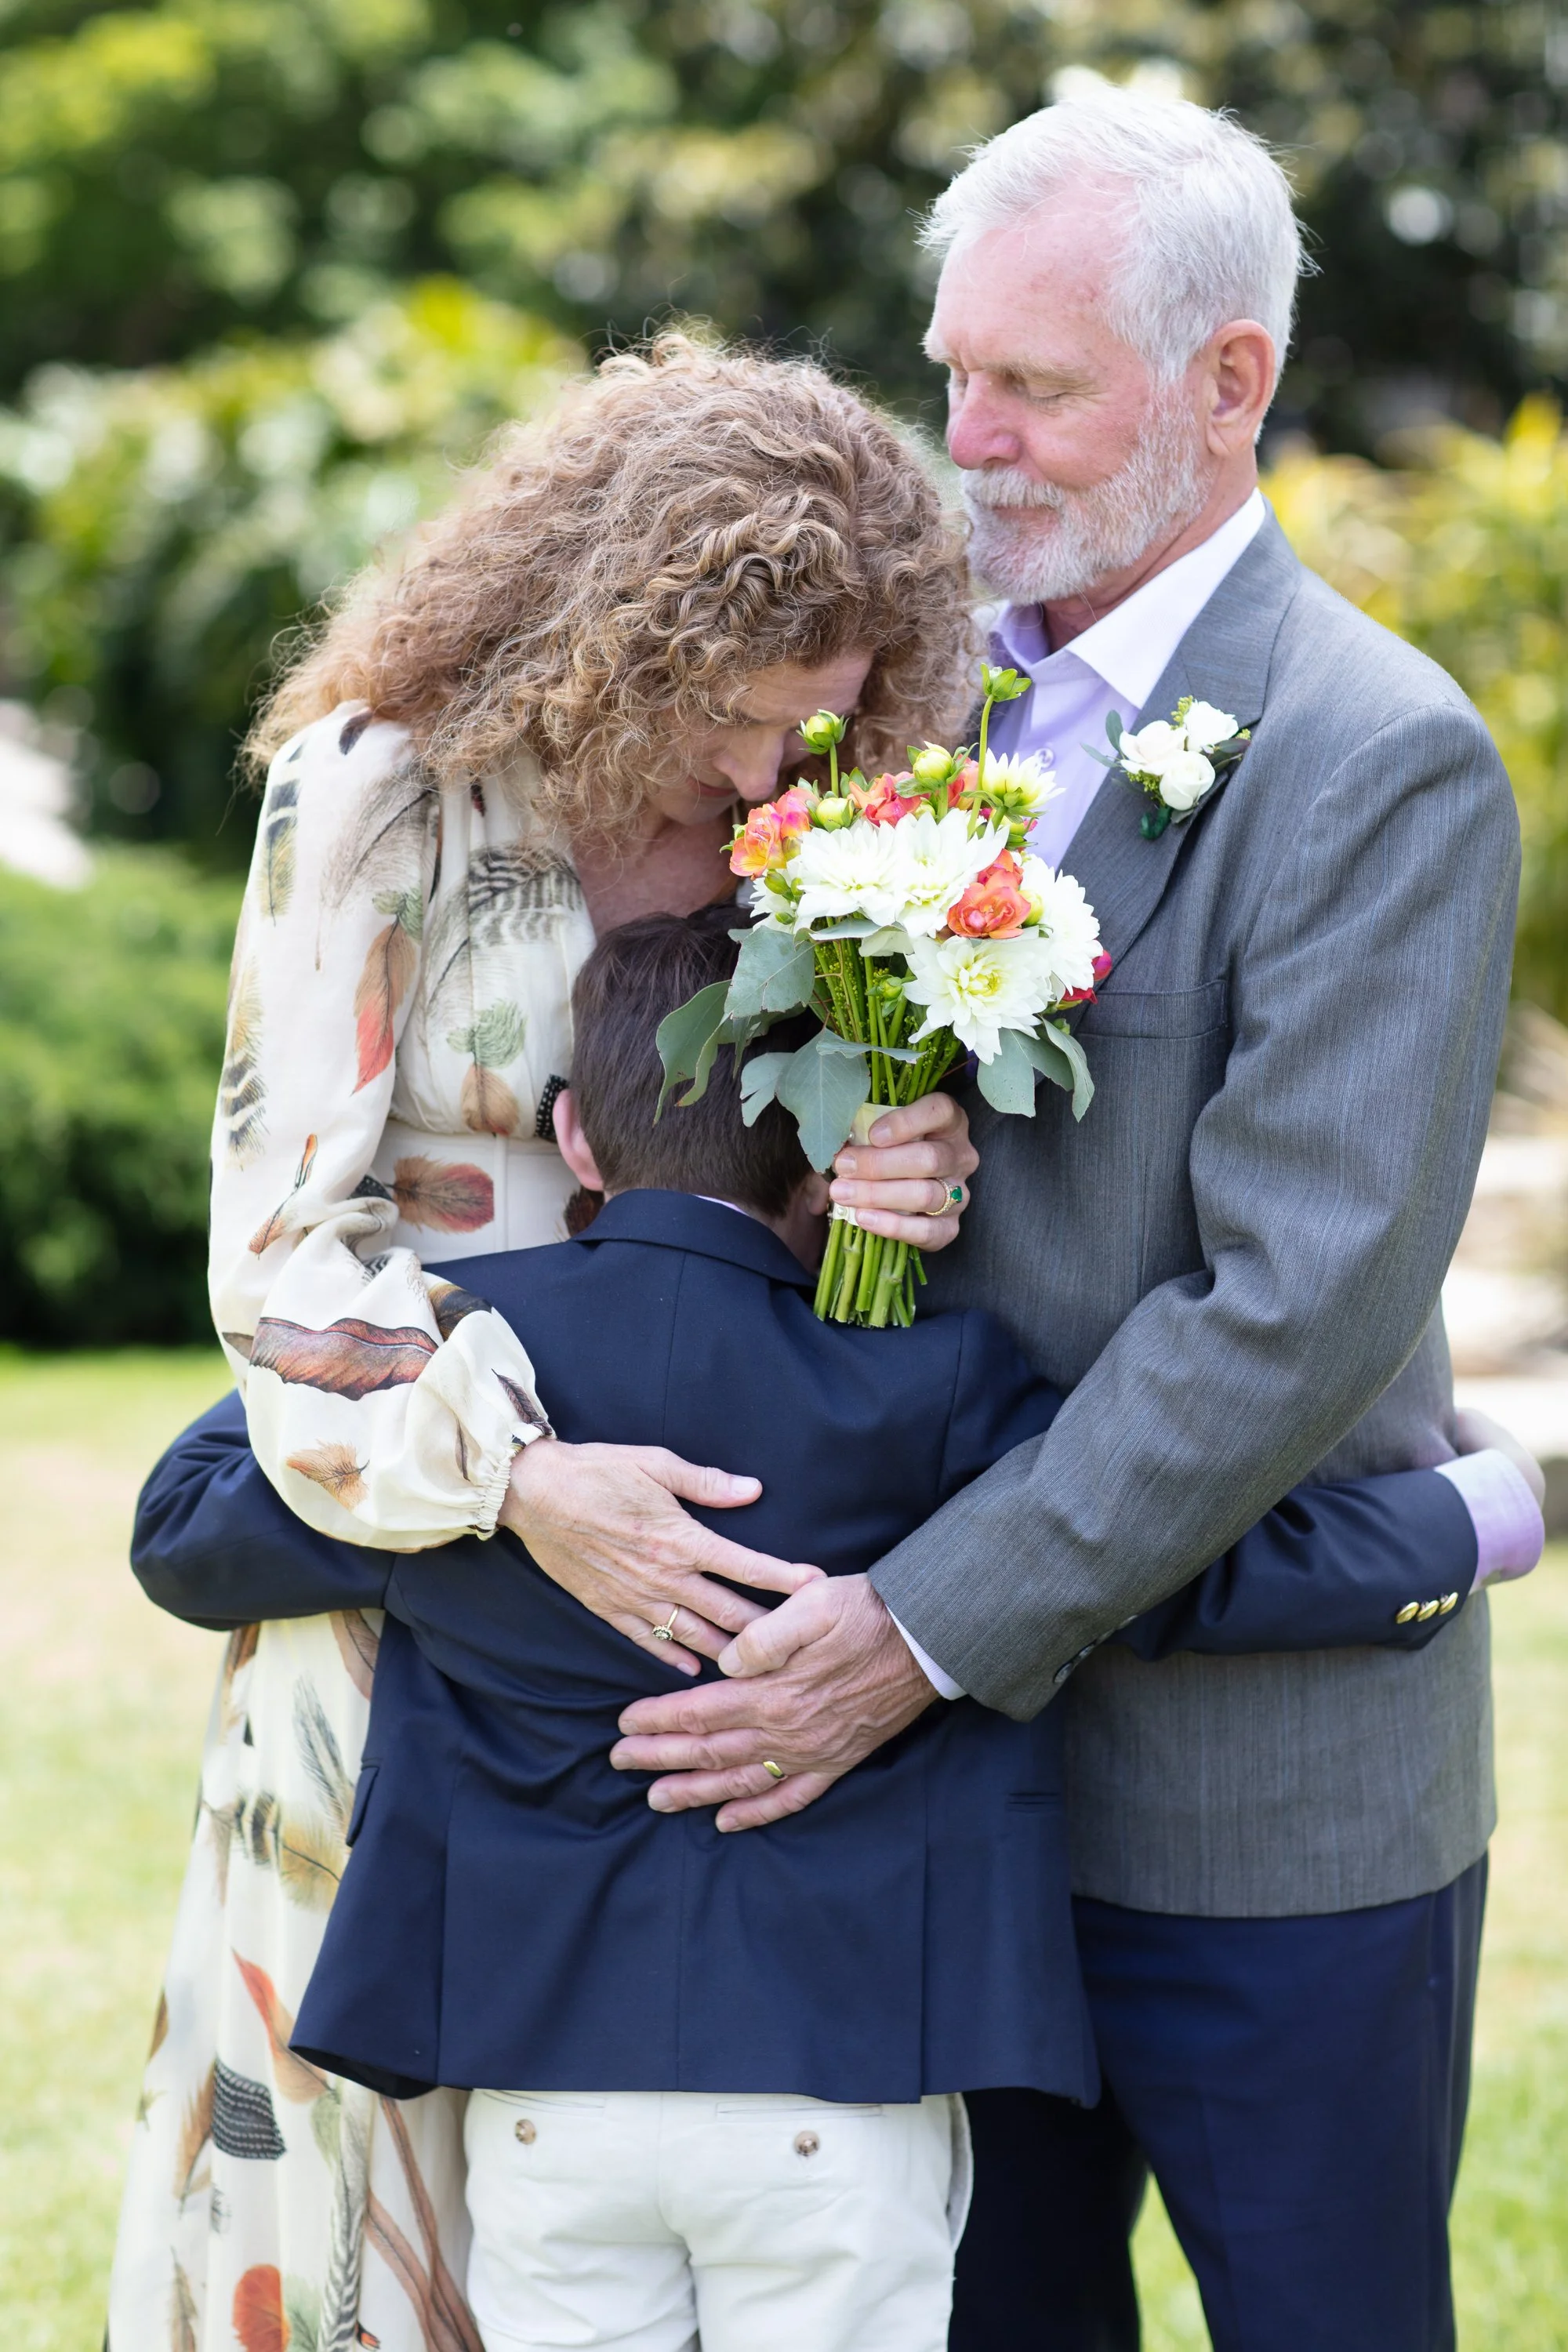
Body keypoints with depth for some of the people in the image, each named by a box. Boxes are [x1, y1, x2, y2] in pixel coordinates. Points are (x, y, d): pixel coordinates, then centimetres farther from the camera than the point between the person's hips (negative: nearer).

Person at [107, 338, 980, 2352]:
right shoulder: (381, 790, -9)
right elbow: (279, 1232, -13)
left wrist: (902, 1189, -14)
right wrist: (510, 1471, -27)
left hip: (701, 1533, 4)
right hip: (422, 1576, -3)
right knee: (369, 2160, 4)